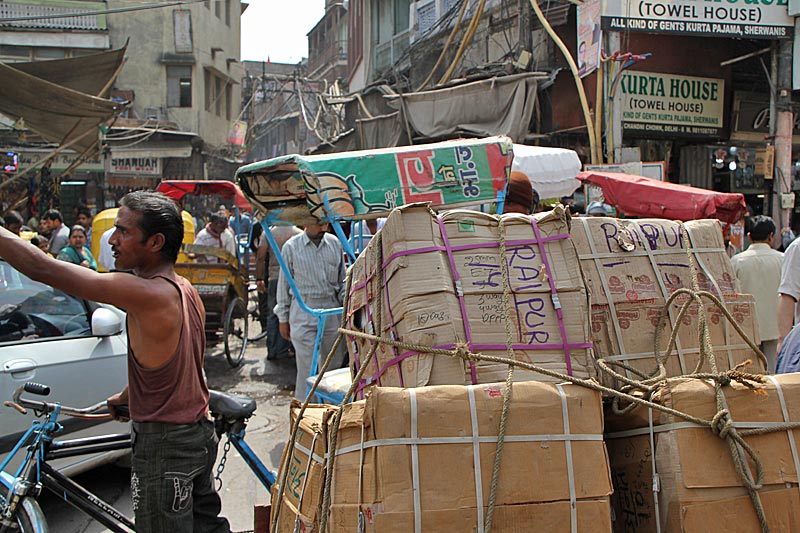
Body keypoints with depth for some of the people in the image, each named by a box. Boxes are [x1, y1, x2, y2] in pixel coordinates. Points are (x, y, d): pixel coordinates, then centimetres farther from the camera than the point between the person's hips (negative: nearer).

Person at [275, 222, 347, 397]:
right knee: (308, 366, -5)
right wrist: (283, 318, 4)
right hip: (304, 312, -3)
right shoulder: (291, 247, -3)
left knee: (334, 364, 9)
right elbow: (284, 284, 3)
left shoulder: (335, 244, 5)